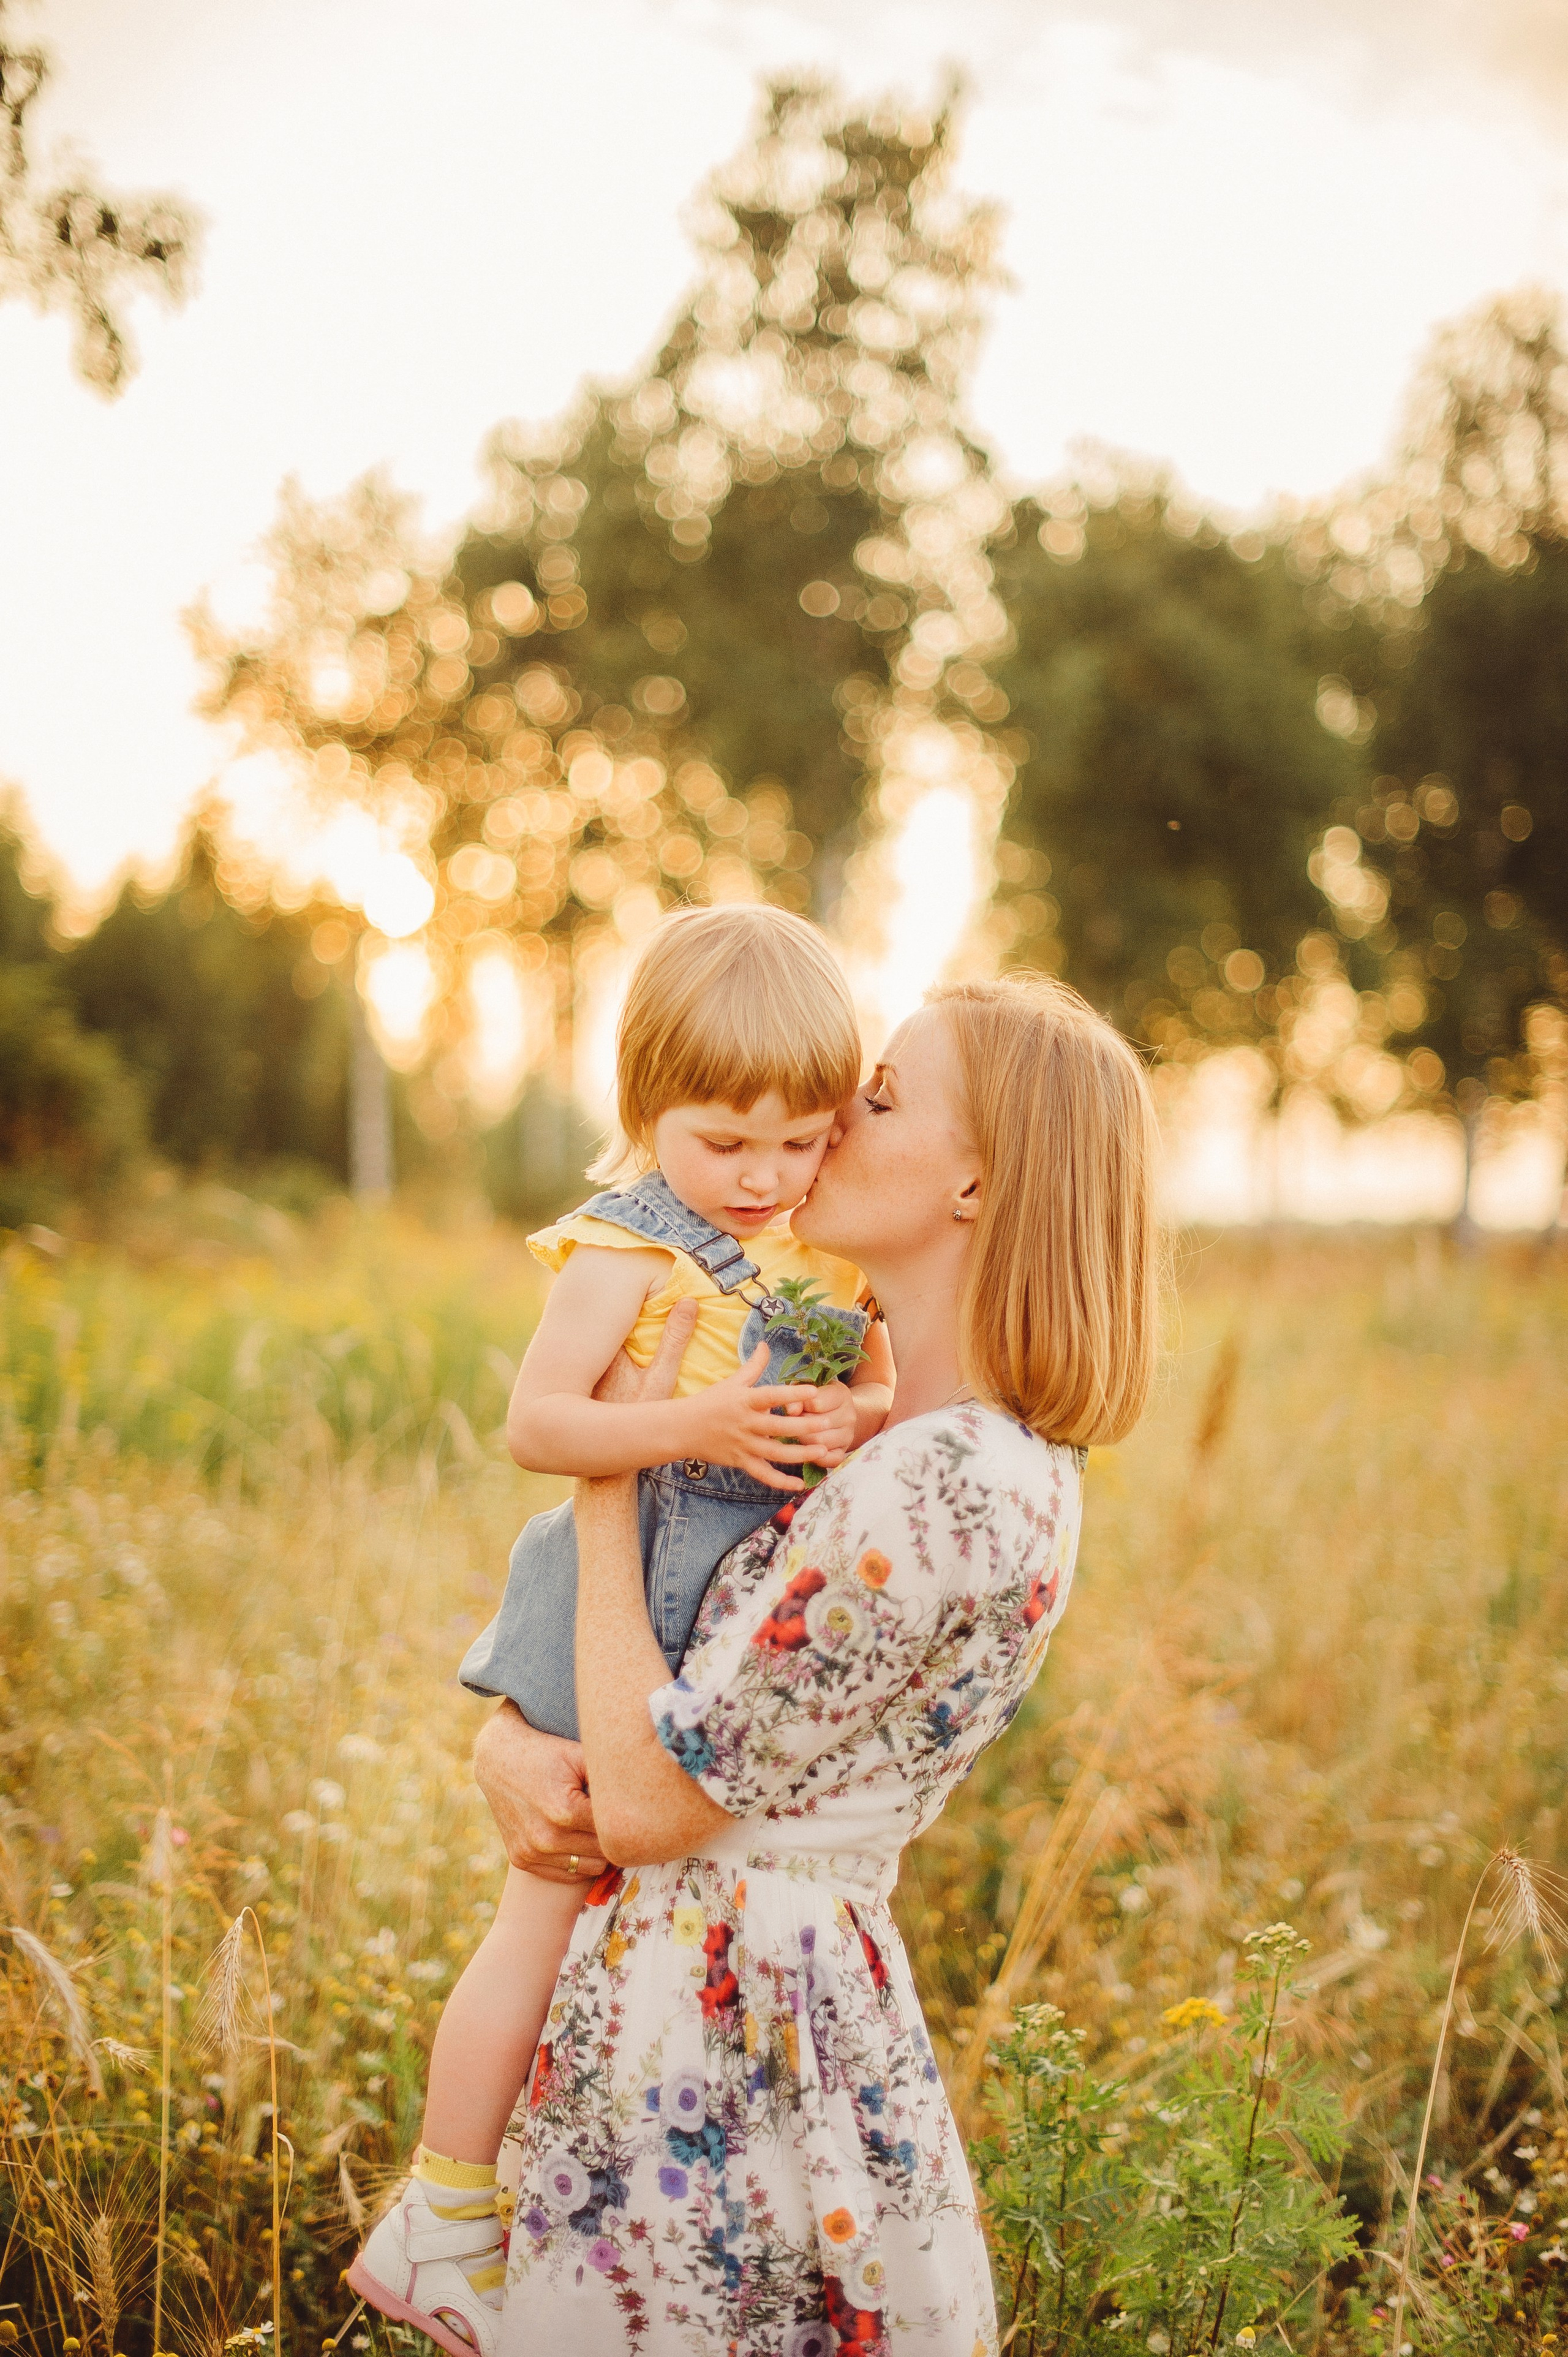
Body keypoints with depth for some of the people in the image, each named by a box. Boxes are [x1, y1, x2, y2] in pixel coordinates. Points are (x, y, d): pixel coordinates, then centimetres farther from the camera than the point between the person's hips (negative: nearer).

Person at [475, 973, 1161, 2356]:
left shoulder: (931, 1488, -26)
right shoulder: (1011, 1459, 4)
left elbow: (646, 1805, -20)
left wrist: (615, 1467, -13)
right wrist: (505, 1742, -8)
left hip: (720, 2021, -8)